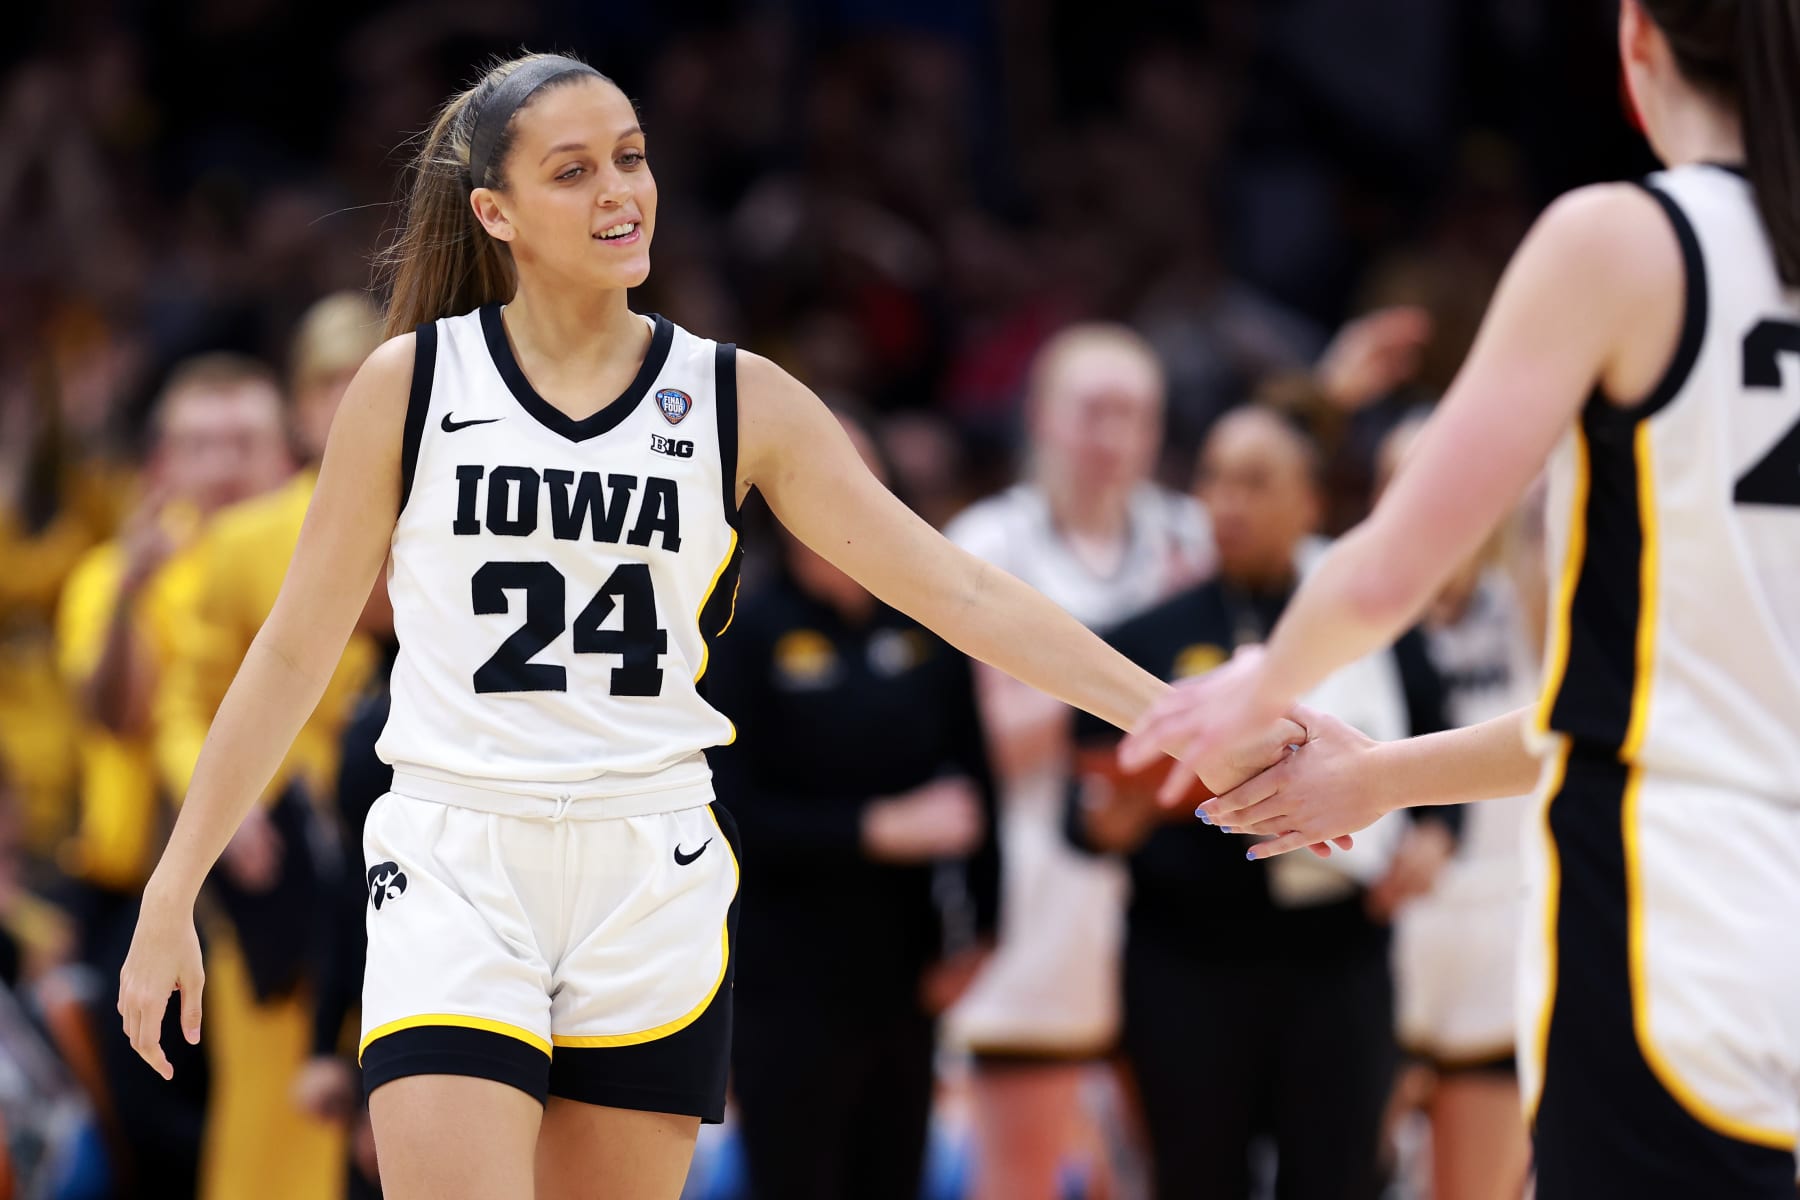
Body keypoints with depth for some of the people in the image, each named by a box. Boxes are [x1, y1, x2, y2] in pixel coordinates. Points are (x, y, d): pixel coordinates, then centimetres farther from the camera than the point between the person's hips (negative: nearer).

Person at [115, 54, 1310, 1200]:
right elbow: (298, 649, 6)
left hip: (654, 891, 2)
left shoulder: (739, 401, 4)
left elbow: (957, 587, 1)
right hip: (456, 869, -2)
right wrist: (173, 897, 5)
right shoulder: (410, 385, 0)